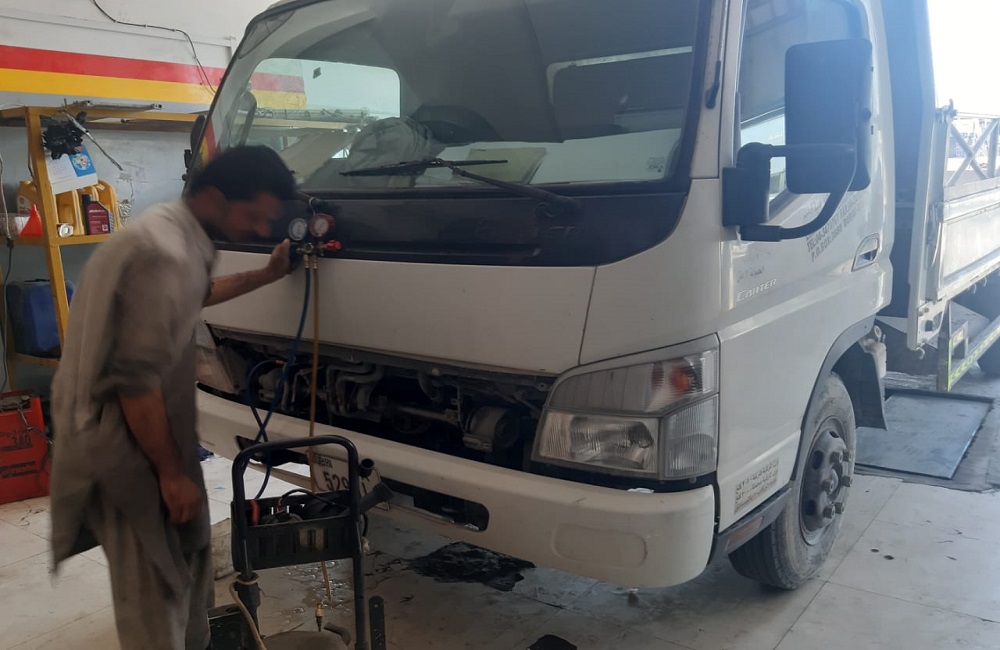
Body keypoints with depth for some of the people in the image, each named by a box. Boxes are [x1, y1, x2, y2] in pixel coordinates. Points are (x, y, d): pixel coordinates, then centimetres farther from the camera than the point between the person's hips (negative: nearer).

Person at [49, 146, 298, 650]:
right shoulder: (164, 254, -28)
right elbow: (136, 380, -28)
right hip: (121, 435, -10)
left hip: (143, 424, 10)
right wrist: (171, 472, -20)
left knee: (187, 550, 24)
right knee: (153, 579, 2)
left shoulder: (178, 232, 5)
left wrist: (265, 276, 27)